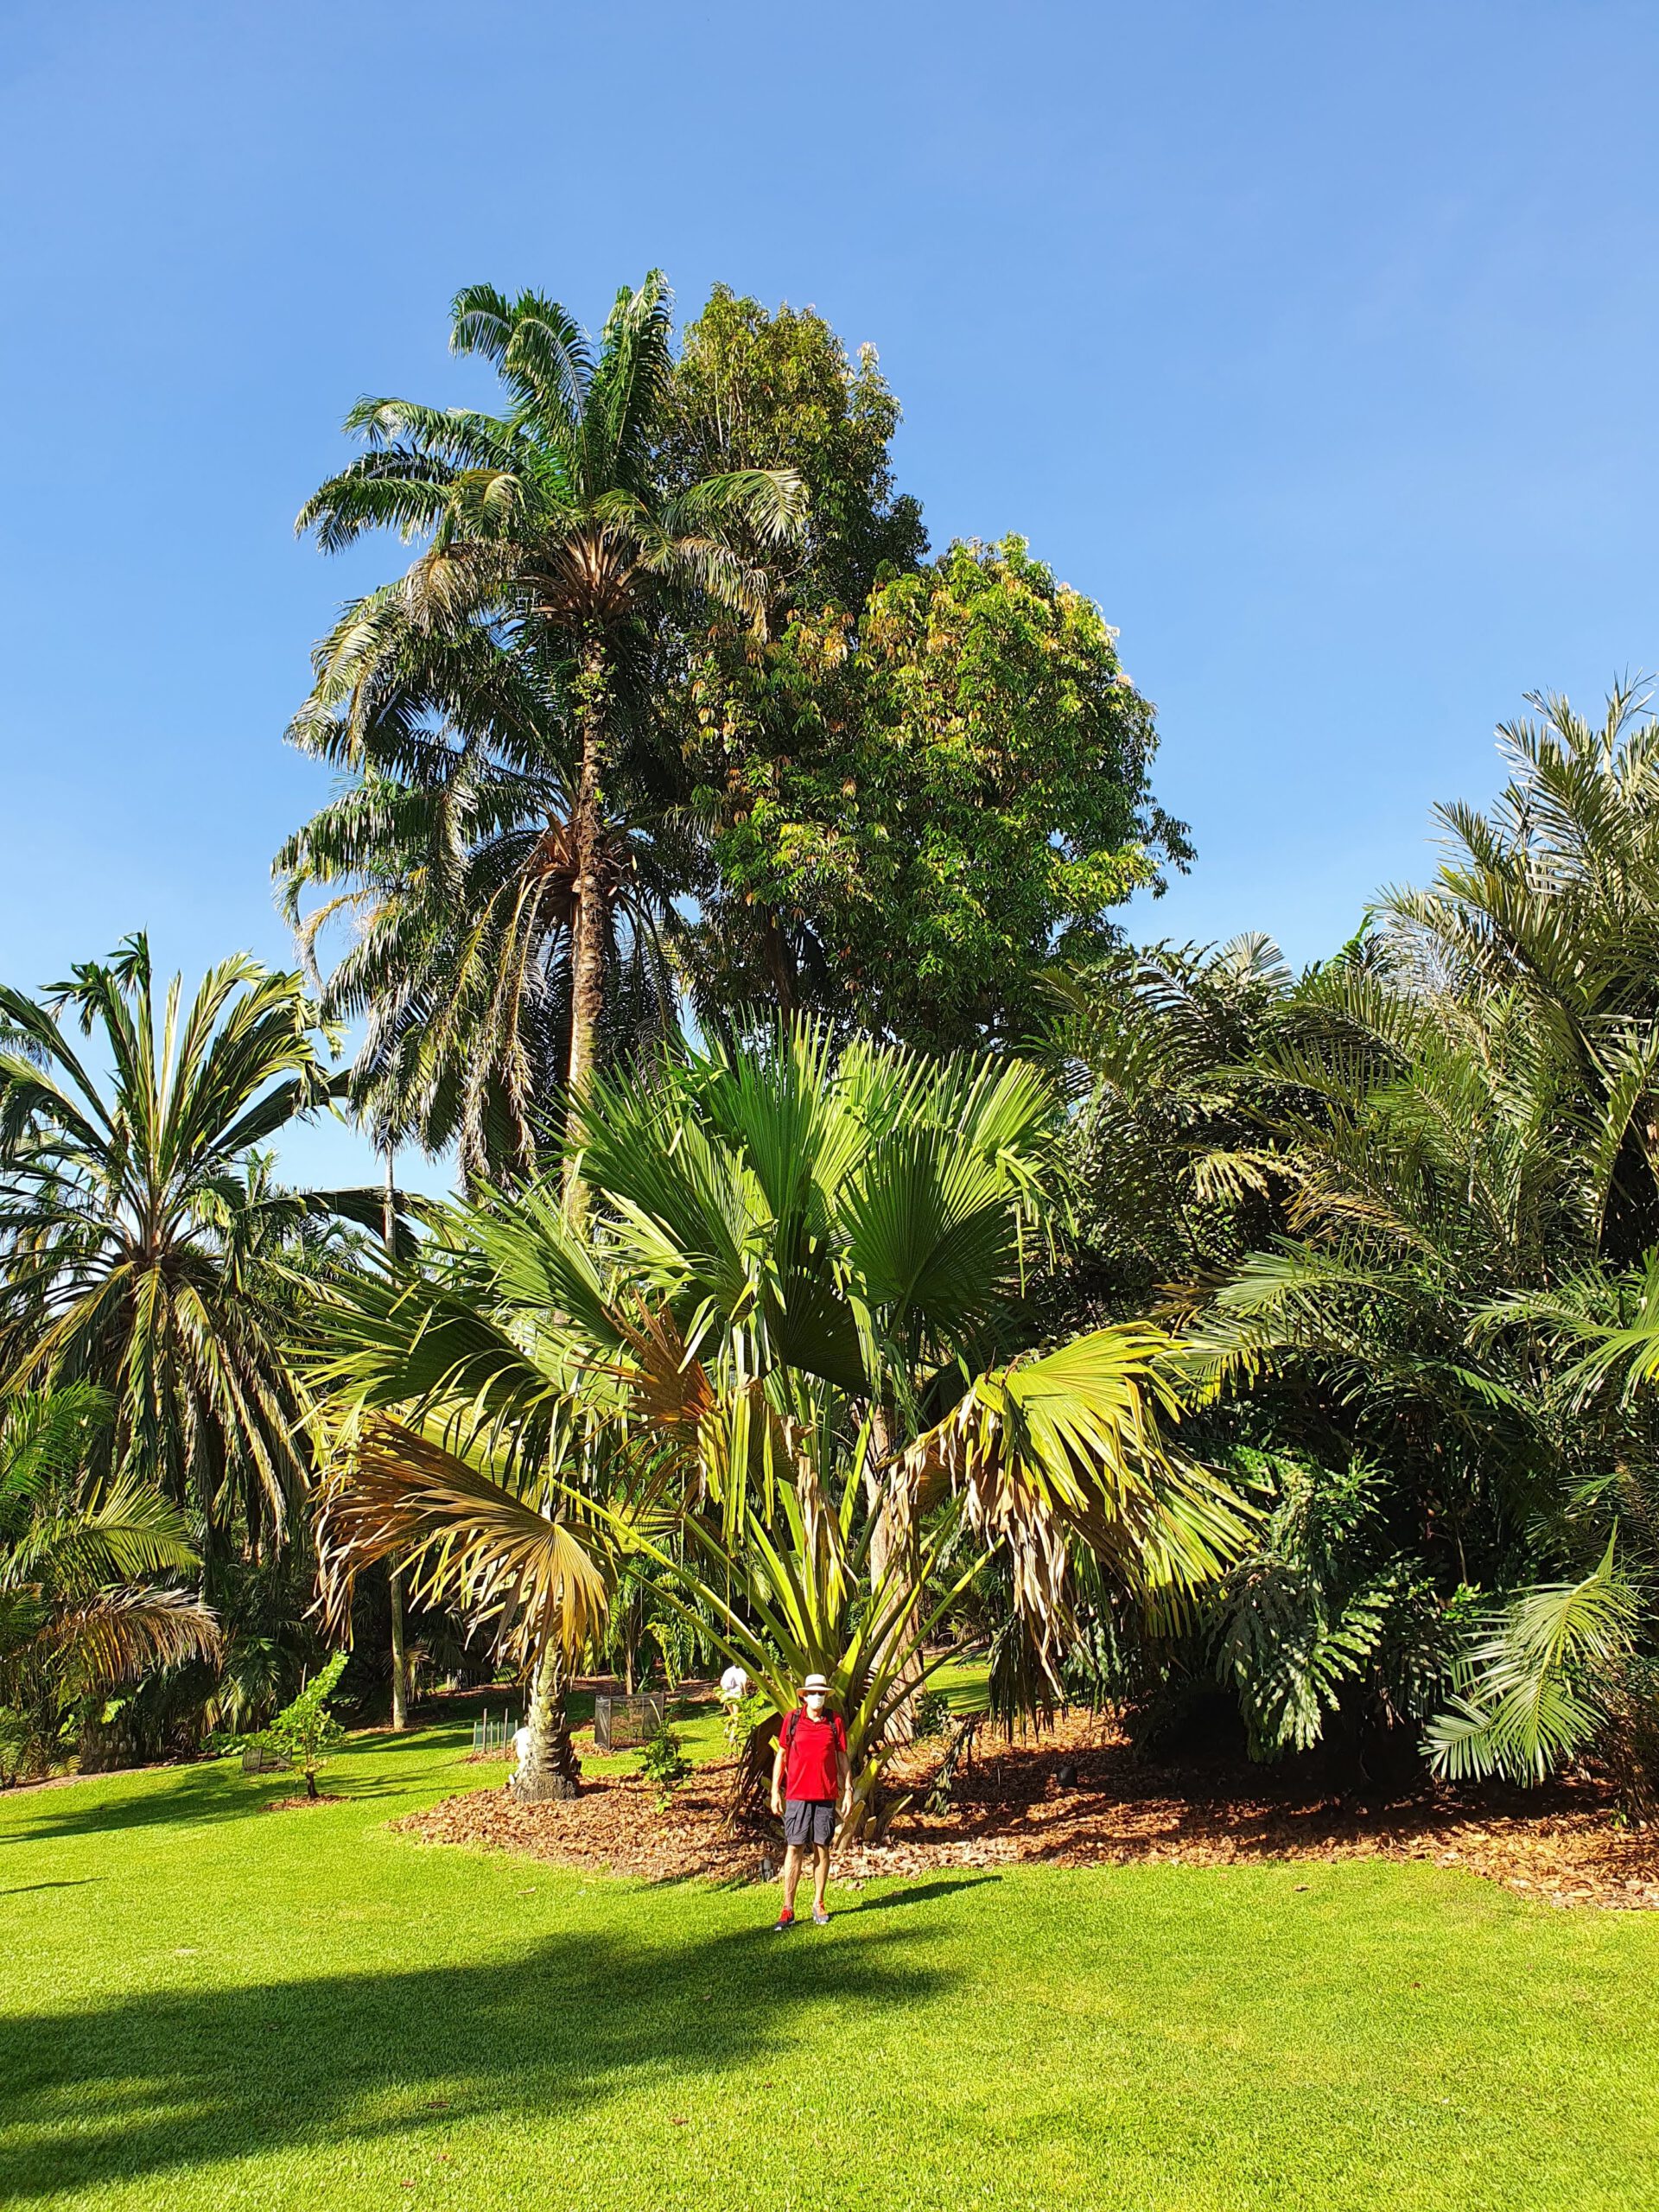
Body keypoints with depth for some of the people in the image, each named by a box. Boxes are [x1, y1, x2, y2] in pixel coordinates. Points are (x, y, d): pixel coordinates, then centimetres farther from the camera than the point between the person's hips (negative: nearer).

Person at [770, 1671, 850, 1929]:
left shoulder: (835, 1721, 3)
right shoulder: (791, 1719, 0)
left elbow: (842, 1757, 9)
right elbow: (781, 1755, 5)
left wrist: (848, 1790, 5)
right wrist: (775, 1791, 2)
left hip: (826, 1794, 1)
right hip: (797, 1794, -1)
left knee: (822, 1848, 6)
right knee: (794, 1849, -2)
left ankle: (819, 1905, 18)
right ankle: (788, 1909, 2)